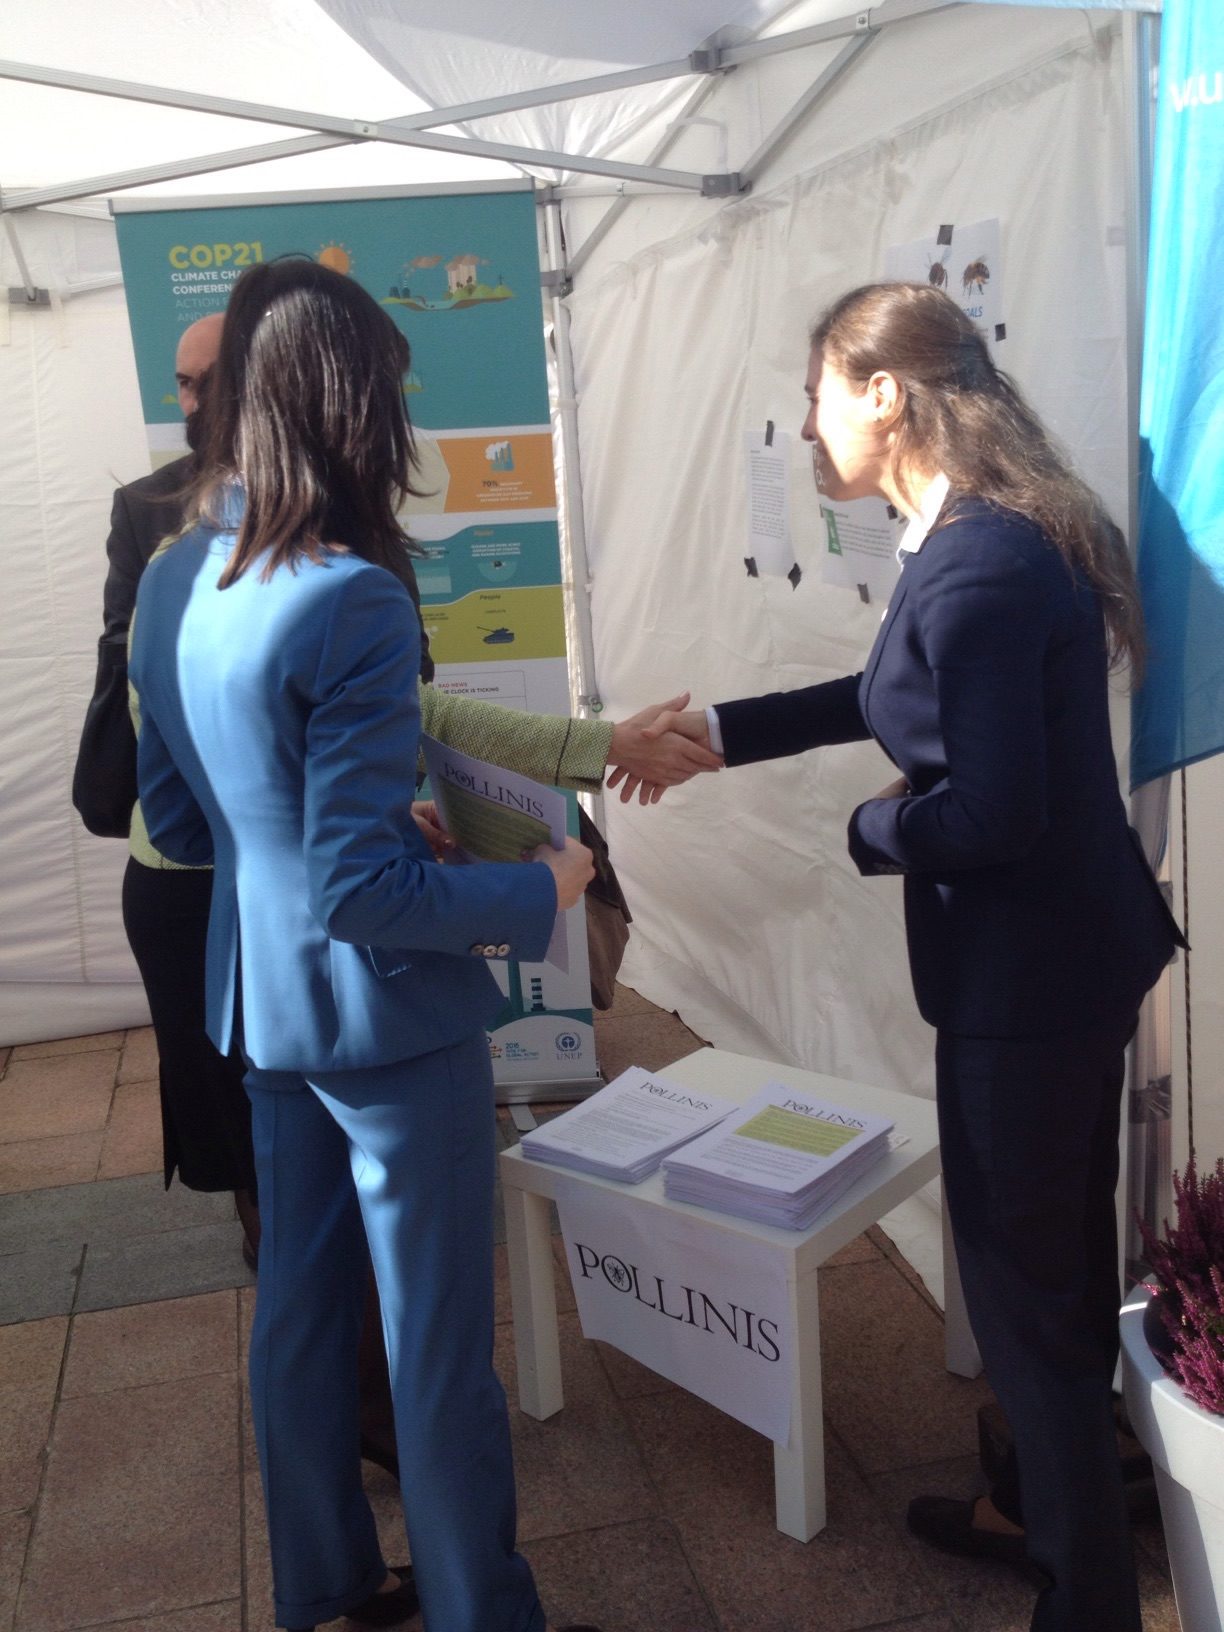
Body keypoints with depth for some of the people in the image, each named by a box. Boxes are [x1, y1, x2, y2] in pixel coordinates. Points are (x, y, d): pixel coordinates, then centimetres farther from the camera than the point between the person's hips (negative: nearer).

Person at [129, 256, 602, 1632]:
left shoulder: (171, 582, 2)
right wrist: (538, 896, -11)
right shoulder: (349, 601, -23)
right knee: (437, 1345, 8)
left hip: (262, 1003, 8)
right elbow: (364, 890, -24)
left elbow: (175, 822, 10)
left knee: (297, 1301, 21)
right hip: (384, 1013, -8)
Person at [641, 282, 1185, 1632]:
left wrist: (873, 829, -7)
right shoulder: (1001, 531, 6)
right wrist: (721, 730, 18)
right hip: (1080, 955, 10)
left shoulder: (980, 566, -25)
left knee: (1025, 1280, 8)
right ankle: (1046, 1501, 47)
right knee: (1062, 1253, 24)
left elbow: (991, 811, -27)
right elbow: (901, 696, 19)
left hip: (1026, 979, -10)